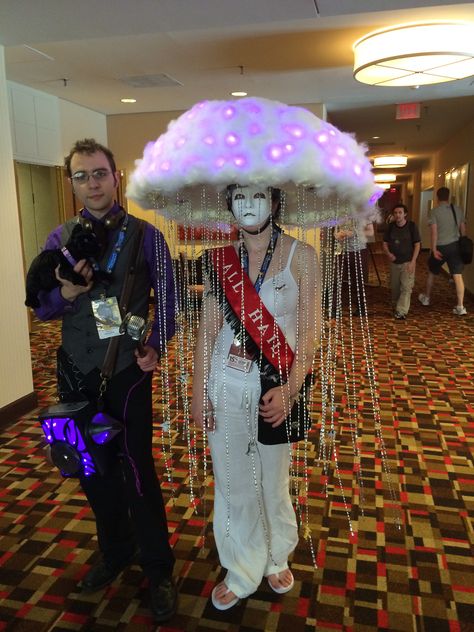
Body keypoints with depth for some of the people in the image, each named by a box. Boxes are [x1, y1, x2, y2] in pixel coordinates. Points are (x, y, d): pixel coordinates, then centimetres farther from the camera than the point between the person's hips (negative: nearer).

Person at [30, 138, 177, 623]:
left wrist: (156, 347, -14)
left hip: (127, 371, -4)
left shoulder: (144, 235, -5)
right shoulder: (60, 239, 5)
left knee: (137, 471, 4)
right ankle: (115, 552, 42)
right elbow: (41, 309, 5)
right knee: (93, 470, 17)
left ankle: (158, 569, 27)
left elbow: (166, 297, -2)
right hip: (77, 372, 4)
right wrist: (65, 294, -16)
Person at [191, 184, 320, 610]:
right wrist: (199, 391, -1)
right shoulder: (221, 259, 0)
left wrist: (290, 389, -19)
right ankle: (242, 571, 37)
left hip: (277, 387, -2)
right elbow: (208, 330, 1)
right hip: (227, 385, 2)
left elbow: (309, 332, -9)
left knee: (273, 482, 17)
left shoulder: (301, 256, -7)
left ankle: (276, 558, 45)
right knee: (233, 484, 13)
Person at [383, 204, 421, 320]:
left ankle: (401, 312, -12)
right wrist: (388, 253, -15)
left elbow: (417, 244, -6)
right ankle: (396, 305, 35)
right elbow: (385, 243, 7)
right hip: (394, 262, 4)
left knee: (406, 287, -11)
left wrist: (413, 262, -14)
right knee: (394, 286, 13)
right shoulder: (390, 226, 1)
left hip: (407, 262, -4)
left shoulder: (412, 226, -8)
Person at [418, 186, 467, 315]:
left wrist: (434, 249, -12)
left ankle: (426, 297, 34)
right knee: (458, 275, -1)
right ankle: (460, 306, -5)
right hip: (455, 245, 3)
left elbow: (434, 231, -14)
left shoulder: (435, 211, -7)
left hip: (441, 247, -2)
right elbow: (463, 229, 7)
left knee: (432, 272, 19)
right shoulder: (458, 210, 5)